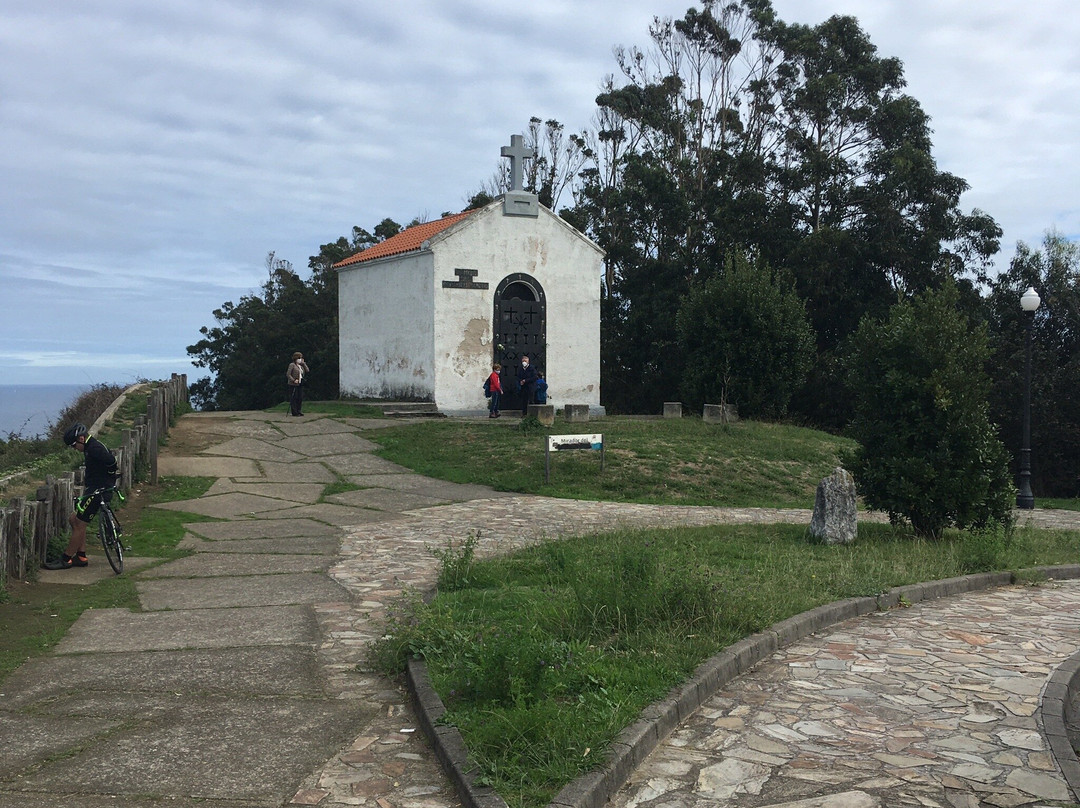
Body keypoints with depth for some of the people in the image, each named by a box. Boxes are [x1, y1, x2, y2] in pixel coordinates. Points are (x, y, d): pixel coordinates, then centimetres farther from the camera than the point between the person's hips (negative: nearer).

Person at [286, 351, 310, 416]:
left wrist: (303, 363, 4)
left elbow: (307, 371, 6)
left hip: (300, 384, 7)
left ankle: (298, 411, 15)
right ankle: (294, 412, -2)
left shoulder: (301, 365, 16)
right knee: (293, 398, -5)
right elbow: (288, 374, -11)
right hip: (293, 385, -7)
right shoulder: (292, 365, -5)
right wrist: (293, 380, -19)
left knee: (300, 398, 6)